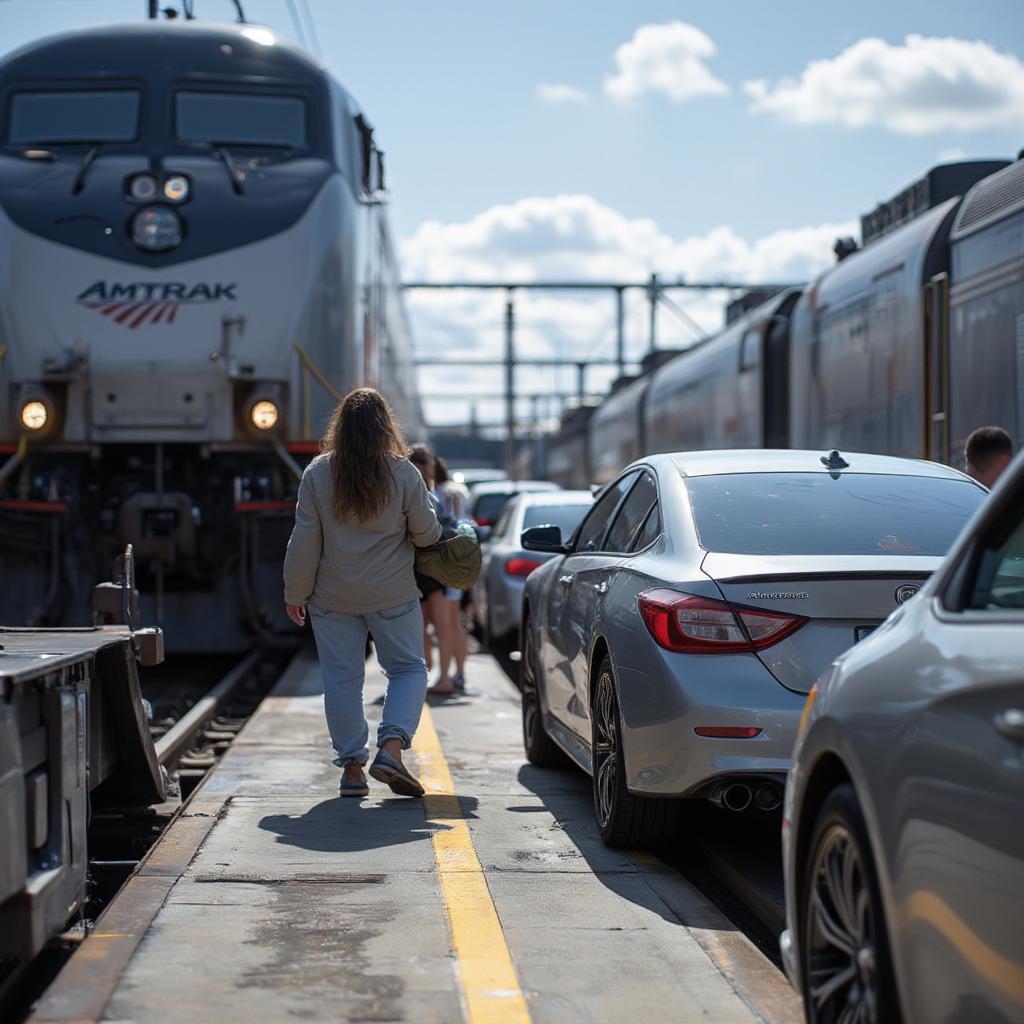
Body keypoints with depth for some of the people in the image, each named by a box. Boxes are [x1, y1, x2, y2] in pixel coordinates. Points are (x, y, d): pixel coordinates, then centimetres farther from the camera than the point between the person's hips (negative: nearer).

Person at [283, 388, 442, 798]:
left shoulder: (317, 473, -6)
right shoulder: (403, 474, -8)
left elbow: (304, 541, -4)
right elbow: (427, 534, -2)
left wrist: (295, 593, 5)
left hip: (333, 596, 1)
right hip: (392, 595, -1)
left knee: (342, 677, 8)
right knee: (408, 668, 10)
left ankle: (351, 766, 9)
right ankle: (391, 746, -8)